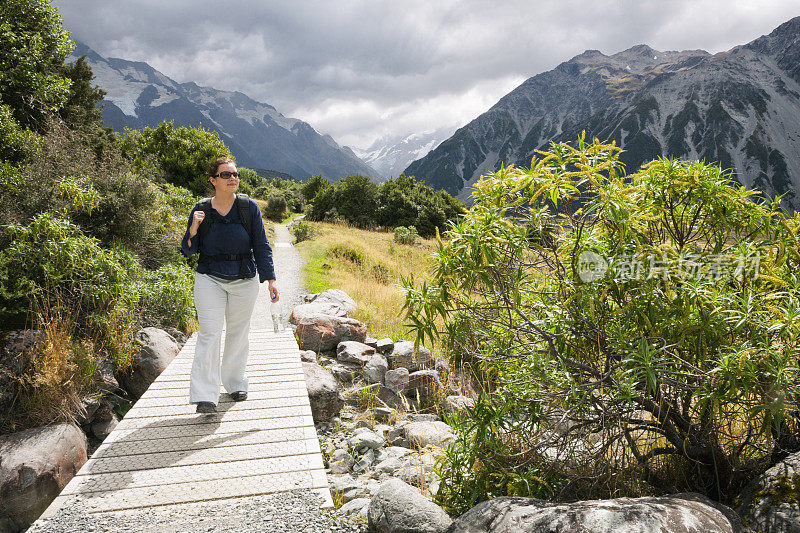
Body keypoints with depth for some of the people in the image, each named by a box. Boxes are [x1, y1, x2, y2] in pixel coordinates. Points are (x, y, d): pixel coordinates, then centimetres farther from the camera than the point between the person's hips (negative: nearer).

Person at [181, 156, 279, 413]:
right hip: (210, 279, -1)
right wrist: (193, 229, -18)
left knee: (238, 333, 11)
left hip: (244, 281, 1)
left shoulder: (249, 207, -4)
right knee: (209, 334, -8)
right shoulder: (201, 210, -2)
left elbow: (261, 246, -1)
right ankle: (205, 396, -5)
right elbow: (189, 250, 2)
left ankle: (235, 383, 29)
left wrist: (270, 280, -7)